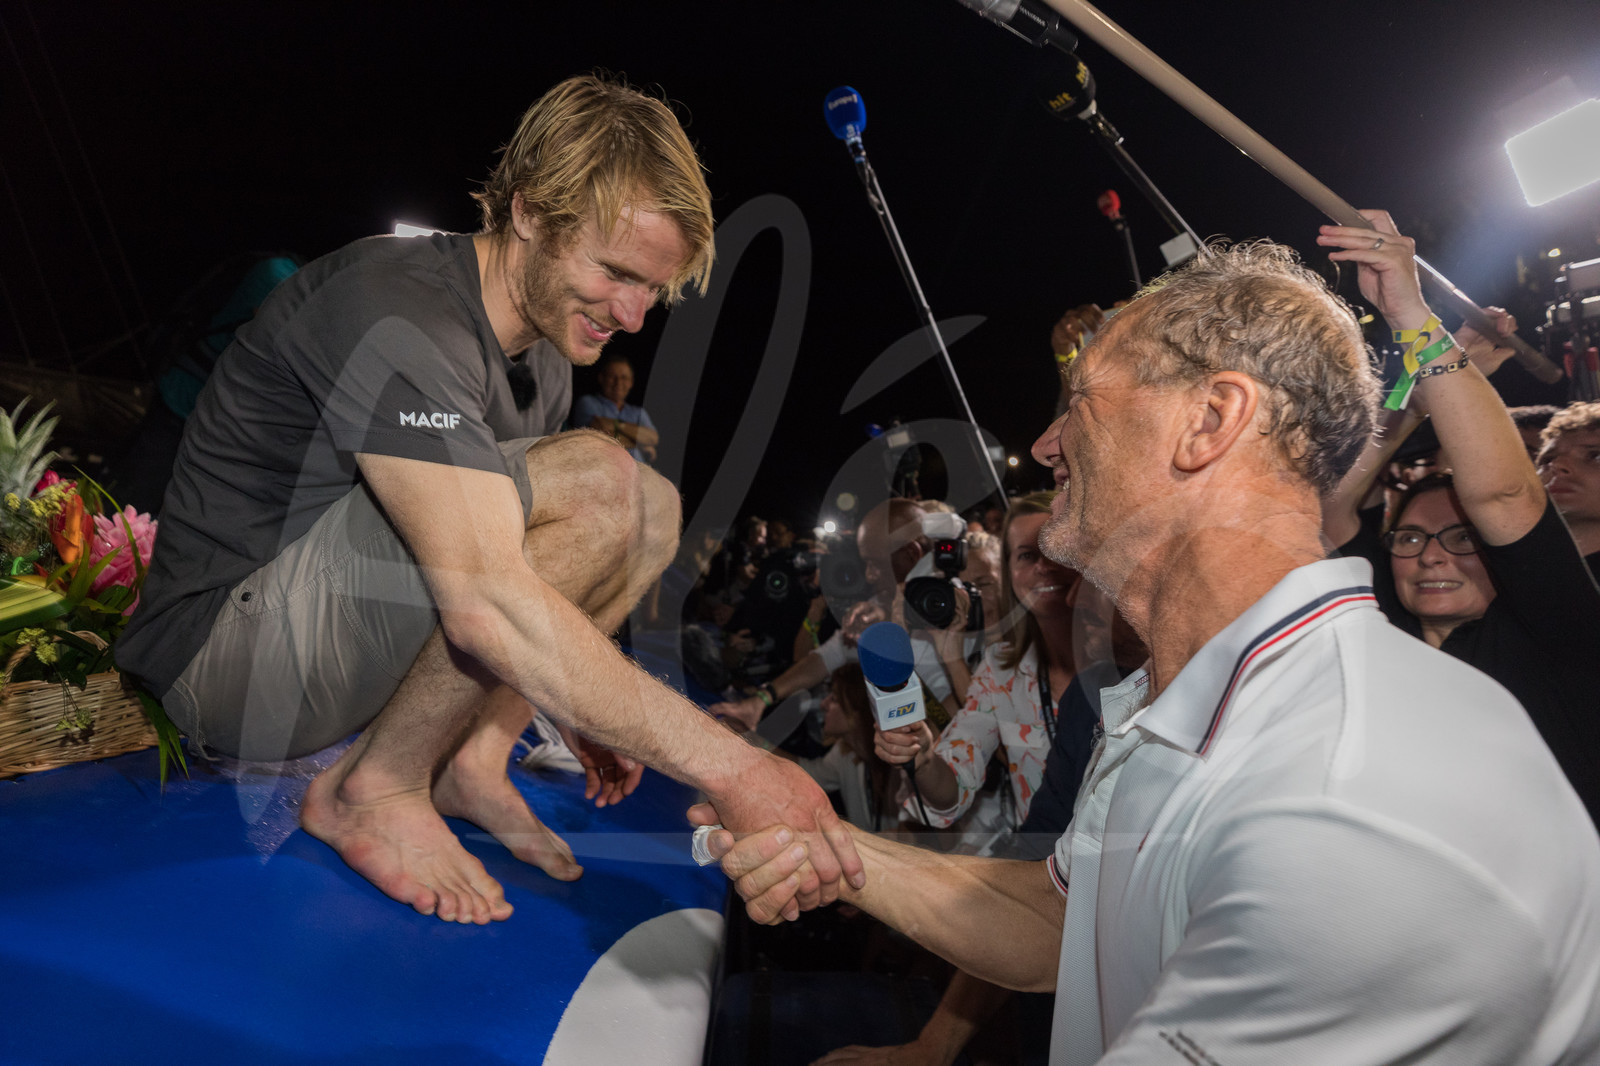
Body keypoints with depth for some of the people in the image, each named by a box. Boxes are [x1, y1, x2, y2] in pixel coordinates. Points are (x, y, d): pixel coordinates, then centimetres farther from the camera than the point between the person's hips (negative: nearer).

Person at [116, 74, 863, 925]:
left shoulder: (536, 342, 6)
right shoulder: (397, 314, -23)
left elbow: (507, 549, 15)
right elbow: (486, 606, -36)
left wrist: (586, 712, 9)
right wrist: (731, 767, -36)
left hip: (351, 622, 8)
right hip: (227, 647, -8)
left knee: (653, 509, 1)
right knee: (594, 481, -28)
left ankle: (470, 759, -5)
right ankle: (374, 787, -13)